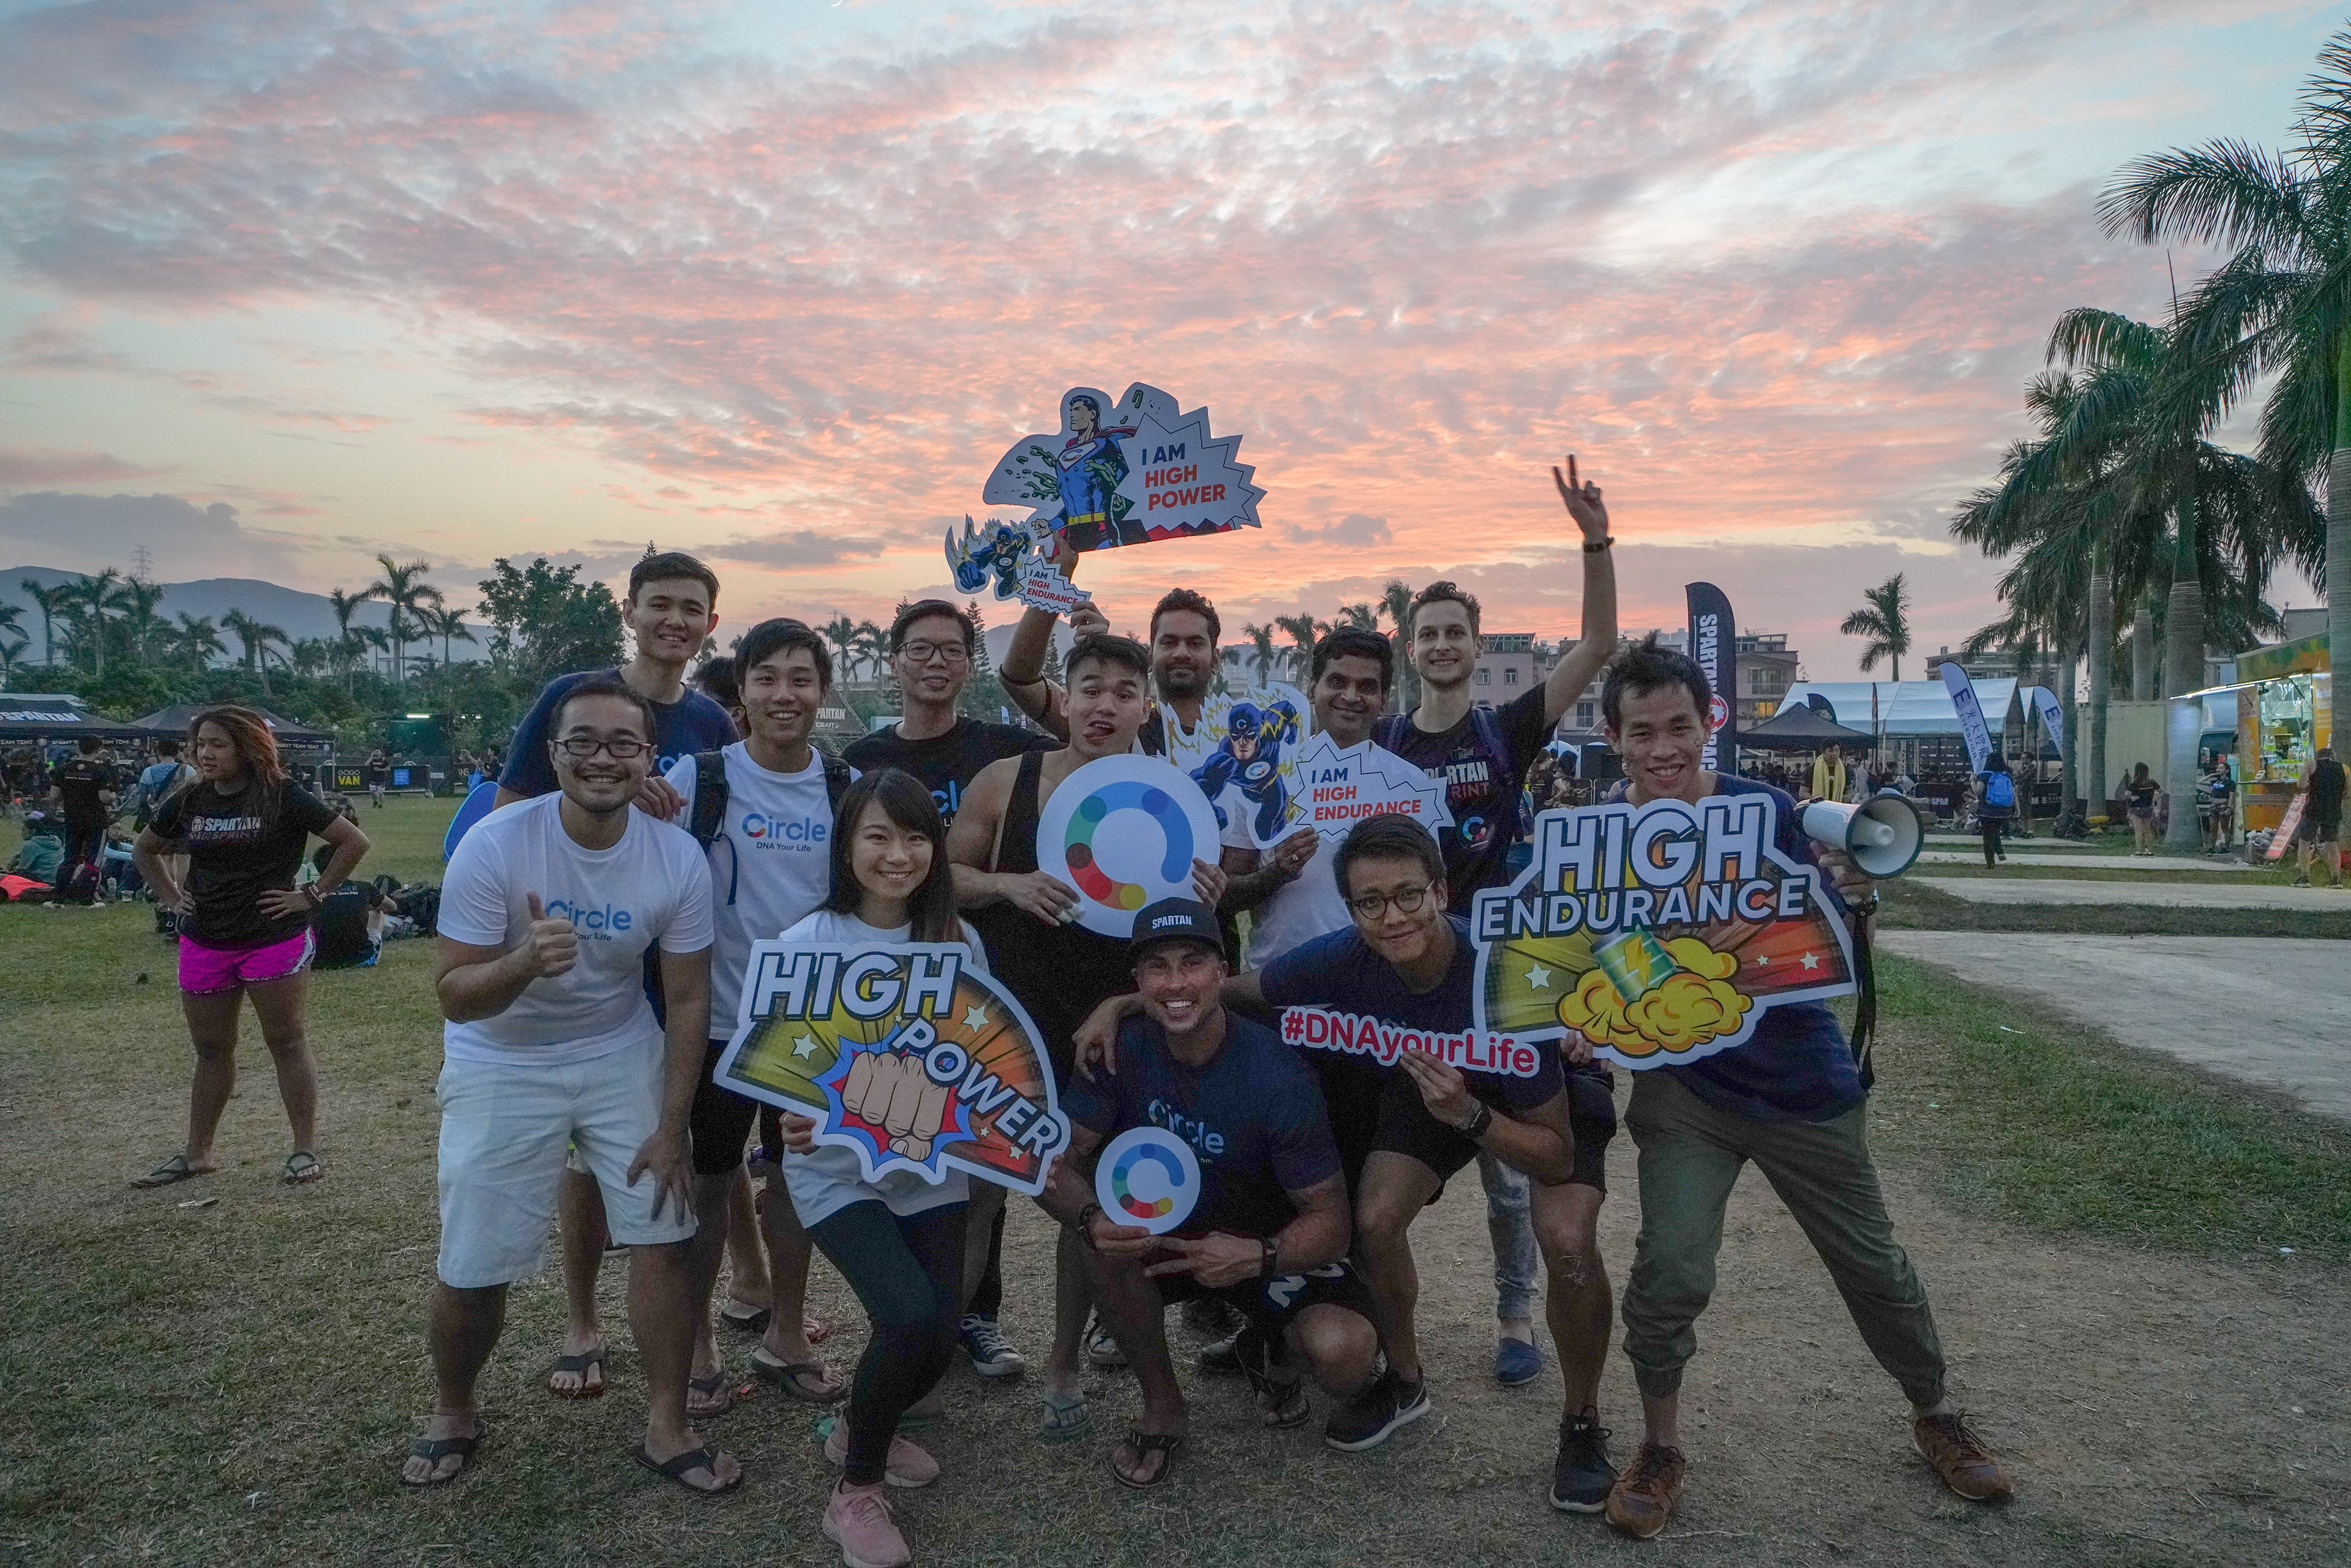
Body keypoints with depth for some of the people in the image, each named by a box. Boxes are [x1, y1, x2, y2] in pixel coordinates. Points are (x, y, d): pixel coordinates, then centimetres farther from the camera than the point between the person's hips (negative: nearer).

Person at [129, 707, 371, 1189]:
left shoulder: (283, 797, -9)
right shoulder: (189, 802, 5)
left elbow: (354, 841, -10)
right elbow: (146, 849, 24)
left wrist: (312, 894, -11)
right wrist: (171, 897, 11)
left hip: (274, 940, -5)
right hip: (204, 944, 5)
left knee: (287, 1042, 1)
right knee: (211, 1050, 14)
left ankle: (306, 1149, 9)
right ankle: (197, 1153, 26)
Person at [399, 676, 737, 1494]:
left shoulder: (678, 859, -16)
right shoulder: (495, 845, -23)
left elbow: (688, 999, -7)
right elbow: (454, 996, -20)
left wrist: (671, 1128, -8)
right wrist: (526, 961, -42)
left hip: (623, 1057, 2)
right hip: (502, 1066, -1)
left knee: (663, 1234, -3)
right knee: (471, 1269, 3)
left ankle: (666, 1427, 17)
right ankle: (452, 1413, 33)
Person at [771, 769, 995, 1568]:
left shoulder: (959, 941, -1)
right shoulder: (806, 945, -11)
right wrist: (793, 1119, -29)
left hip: (931, 1166, 4)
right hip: (838, 1167, -4)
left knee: (942, 1329, -1)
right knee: (910, 1314, -21)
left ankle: (860, 1431, 34)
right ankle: (856, 1493, 6)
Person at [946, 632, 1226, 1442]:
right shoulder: (1006, 780, -6)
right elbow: (944, 874, 2)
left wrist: (1203, 901, -21)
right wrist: (1009, 885, -17)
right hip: (1007, 1011, 0)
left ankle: (1064, 1364, 30)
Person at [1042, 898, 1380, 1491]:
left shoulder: (1277, 1075, -26)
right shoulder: (1123, 1050, -17)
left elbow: (1329, 1220, -22)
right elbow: (1055, 1164, -16)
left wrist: (1257, 1257, -42)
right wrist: (1093, 1221, -38)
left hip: (1271, 1245, -2)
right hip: (1166, 1235, 2)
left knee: (1342, 1353, -29)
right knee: (1108, 1239, -31)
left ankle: (1274, 1350, 10)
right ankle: (1161, 1406, -5)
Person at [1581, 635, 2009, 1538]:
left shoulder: (1764, 810, -11)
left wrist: (1845, 894, -29)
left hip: (1802, 1082, 1)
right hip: (1682, 1088, 0)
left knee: (1872, 1263, 14)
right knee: (1669, 1271, -13)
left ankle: (1935, 1415, 42)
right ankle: (1660, 1450, 13)